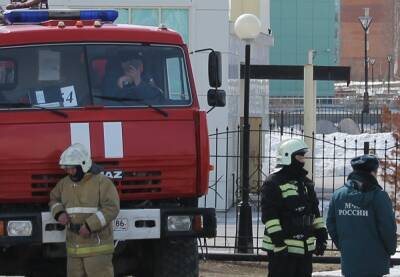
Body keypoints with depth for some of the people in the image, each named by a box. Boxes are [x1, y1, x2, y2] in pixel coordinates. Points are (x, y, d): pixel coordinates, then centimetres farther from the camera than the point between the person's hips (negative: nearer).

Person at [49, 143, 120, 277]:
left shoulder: (102, 182, -8)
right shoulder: (64, 183, 12)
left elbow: (111, 208, -15)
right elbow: (54, 199, 26)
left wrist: (90, 225, -22)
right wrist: (59, 213, 2)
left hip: (97, 246, -7)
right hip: (74, 248, 7)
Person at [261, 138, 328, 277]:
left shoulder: (307, 183, 18)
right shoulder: (273, 183, -9)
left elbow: (315, 212, 22)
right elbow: (269, 215, -16)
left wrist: (321, 236, 15)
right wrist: (278, 241, -22)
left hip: (305, 248, 8)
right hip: (282, 248, -8)